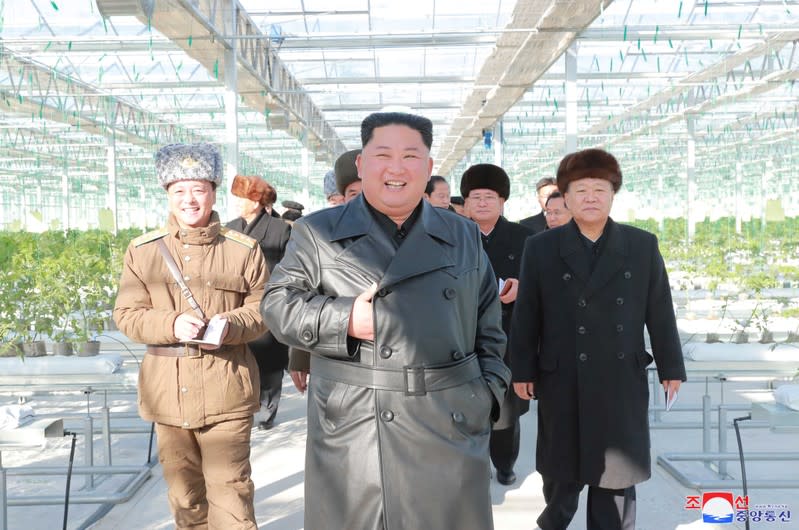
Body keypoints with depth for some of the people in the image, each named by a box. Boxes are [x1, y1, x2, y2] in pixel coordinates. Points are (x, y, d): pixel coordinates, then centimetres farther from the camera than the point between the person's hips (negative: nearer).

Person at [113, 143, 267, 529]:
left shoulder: (244, 249, 0)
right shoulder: (142, 250, 4)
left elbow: (262, 308, 2)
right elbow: (127, 315, 2)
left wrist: (230, 325, -19)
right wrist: (171, 324, -18)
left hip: (226, 392, -2)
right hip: (167, 392, 3)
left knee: (230, 490, -1)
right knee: (183, 491, 17)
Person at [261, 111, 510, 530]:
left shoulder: (464, 236, 12)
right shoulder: (316, 233, 4)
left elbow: (487, 327, 15)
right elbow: (278, 302, 0)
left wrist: (487, 393, 6)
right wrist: (341, 319, -14)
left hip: (449, 429, 2)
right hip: (349, 431, -1)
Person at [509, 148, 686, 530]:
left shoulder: (643, 246, 2)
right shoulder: (540, 248, -2)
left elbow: (660, 311, 5)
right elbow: (526, 315, -1)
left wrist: (671, 367, 6)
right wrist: (522, 370, -1)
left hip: (622, 380, 1)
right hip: (562, 381, -1)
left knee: (618, 472, 9)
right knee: (562, 470, 12)